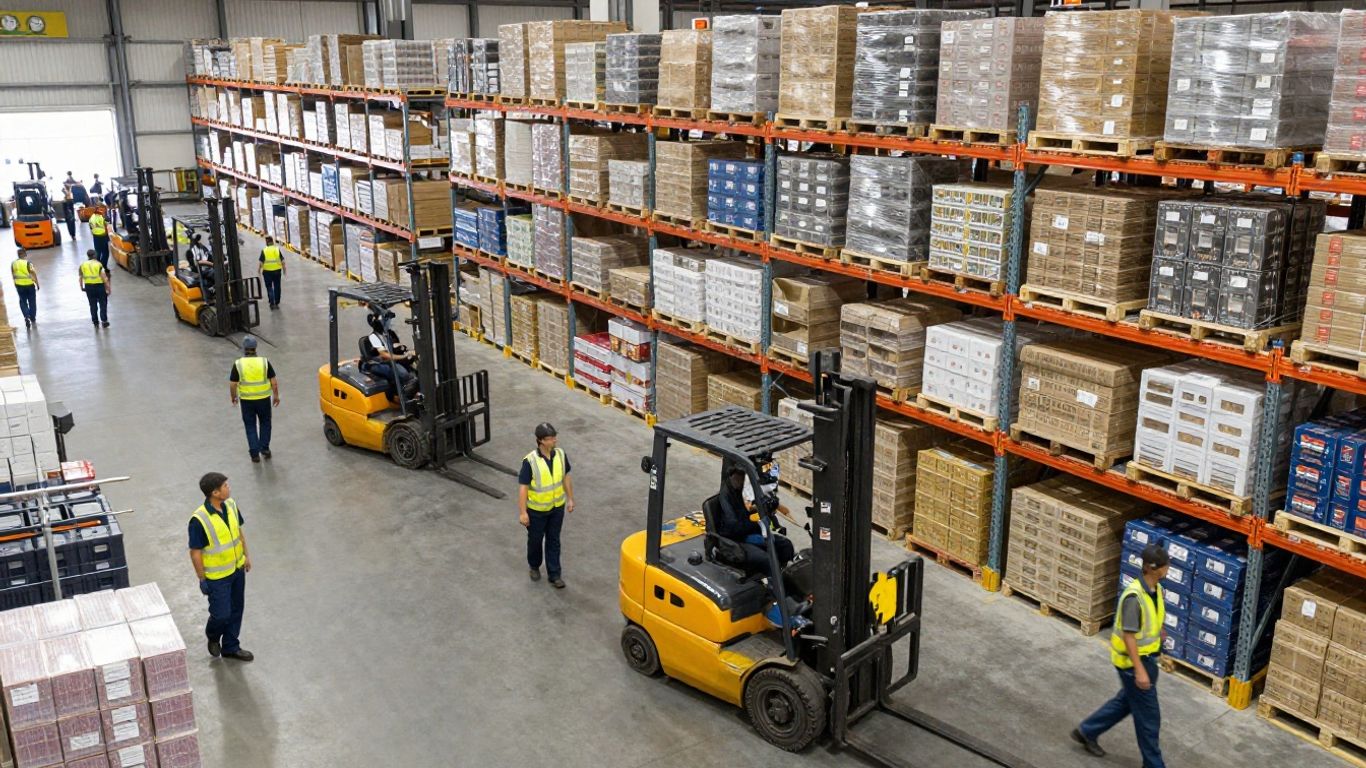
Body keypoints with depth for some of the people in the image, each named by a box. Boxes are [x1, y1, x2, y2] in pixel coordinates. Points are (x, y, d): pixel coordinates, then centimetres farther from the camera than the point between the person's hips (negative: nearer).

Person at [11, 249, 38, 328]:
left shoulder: (13, 264, -2)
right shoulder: (28, 263, -15)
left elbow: (13, 275, 6)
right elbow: (34, 274, -15)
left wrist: (15, 285, 17)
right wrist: (37, 284, -4)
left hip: (19, 285, 3)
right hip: (29, 284, -3)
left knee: (23, 302, 14)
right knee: (32, 302, 11)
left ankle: (26, 317, -8)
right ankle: (33, 320, 19)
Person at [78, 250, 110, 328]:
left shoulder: (83, 265, 2)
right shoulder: (98, 264, -10)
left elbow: (81, 278, 8)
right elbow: (104, 278, -13)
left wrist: (81, 287, 21)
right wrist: (109, 288, -8)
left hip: (88, 287, 4)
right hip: (99, 286, -3)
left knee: (93, 305, 15)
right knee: (103, 304, 10)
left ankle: (95, 322, 20)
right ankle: (104, 321, 9)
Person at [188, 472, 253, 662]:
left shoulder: (231, 505, -7)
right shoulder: (199, 520, -27)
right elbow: (195, 552, -19)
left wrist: (246, 555, 14)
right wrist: (202, 579, -13)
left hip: (237, 569, 6)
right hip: (217, 576, -6)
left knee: (236, 609, 16)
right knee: (222, 613, 4)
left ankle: (231, 647, 34)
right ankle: (213, 636, 38)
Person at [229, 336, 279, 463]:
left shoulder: (238, 364, -11)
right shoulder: (264, 362, -9)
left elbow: (232, 384, -6)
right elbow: (274, 382, -6)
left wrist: (233, 396, 12)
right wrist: (276, 396, 8)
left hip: (247, 400, 0)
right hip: (264, 399, 1)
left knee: (250, 426, 13)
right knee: (265, 423, 22)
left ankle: (255, 454, 11)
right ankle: (265, 448, 22)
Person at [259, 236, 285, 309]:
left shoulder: (264, 251, -7)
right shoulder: (277, 249, -2)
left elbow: (261, 262, -9)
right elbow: (282, 261, -2)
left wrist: (259, 270, 5)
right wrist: (284, 269, 9)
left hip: (267, 272, -1)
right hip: (277, 271, 1)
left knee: (269, 287, 9)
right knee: (277, 287, 12)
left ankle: (272, 303, -1)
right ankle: (277, 303, 17)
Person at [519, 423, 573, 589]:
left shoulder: (561, 455, -11)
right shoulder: (530, 461, -26)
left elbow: (566, 477, 4)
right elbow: (523, 487, -19)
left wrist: (570, 499, 8)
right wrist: (522, 512, -17)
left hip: (557, 507, 3)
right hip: (537, 509, -3)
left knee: (554, 541, 14)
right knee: (535, 539, 17)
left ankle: (554, 574, 25)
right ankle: (534, 567, 43)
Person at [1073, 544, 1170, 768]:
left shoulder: (1156, 589, 0)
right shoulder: (1134, 596, -28)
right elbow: (1128, 636, -25)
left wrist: (1158, 654, 20)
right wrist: (1139, 670, -25)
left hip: (1146, 657, 9)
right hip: (1133, 661, -9)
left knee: (1126, 701, 23)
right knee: (1148, 716, 3)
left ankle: (1087, 731, 38)